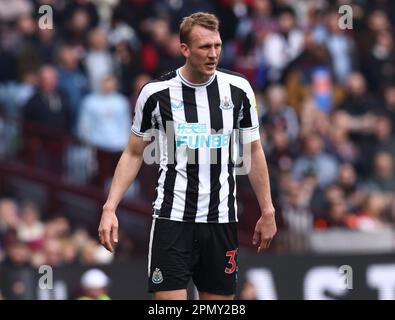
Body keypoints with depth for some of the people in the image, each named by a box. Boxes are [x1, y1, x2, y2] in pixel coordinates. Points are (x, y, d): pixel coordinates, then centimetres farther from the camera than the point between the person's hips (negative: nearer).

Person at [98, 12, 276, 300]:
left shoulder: (238, 90, 1)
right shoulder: (155, 93, -3)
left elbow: (254, 151, 11)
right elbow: (133, 154, 6)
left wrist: (267, 211, 9)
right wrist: (110, 208, -3)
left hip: (221, 221, 2)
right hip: (172, 219, -2)